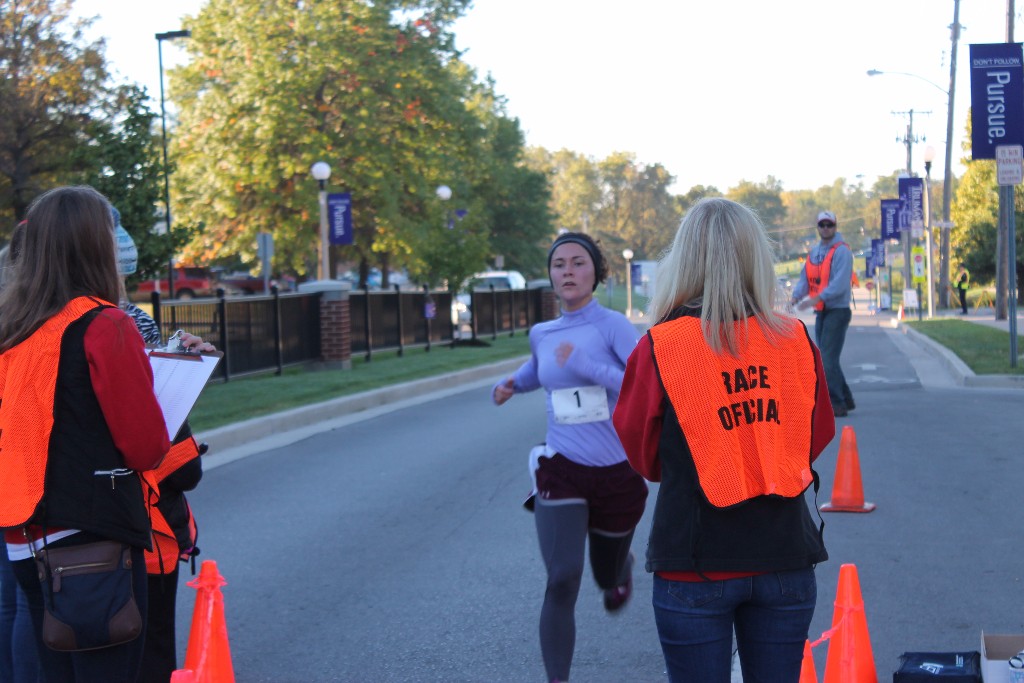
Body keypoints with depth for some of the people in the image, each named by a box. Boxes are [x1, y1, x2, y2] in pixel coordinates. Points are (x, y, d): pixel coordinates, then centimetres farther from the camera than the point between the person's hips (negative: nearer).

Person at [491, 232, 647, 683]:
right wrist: (511, 384, 9)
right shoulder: (541, 335, 4)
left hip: (618, 473, -1)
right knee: (562, 580, -18)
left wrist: (585, 365, -27)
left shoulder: (613, 326, -11)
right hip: (561, 472, 2)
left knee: (609, 582, 19)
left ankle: (621, 568, 57)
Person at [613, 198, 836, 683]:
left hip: (695, 566, -2)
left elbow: (642, 458, 2)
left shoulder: (659, 348, -10)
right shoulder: (795, 339, -3)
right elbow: (817, 439, 9)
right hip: (784, 560, 3)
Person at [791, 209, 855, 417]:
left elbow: (840, 283, -22)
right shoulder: (814, 252, 14)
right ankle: (845, 399, 25)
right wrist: (796, 295, -11)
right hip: (821, 313, 8)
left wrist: (817, 298, -33)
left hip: (838, 311, -8)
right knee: (827, 359, 13)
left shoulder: (841, 251, -11)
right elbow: (805, 278, 9)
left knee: (828, 359, -13)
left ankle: (836, 404, -10)